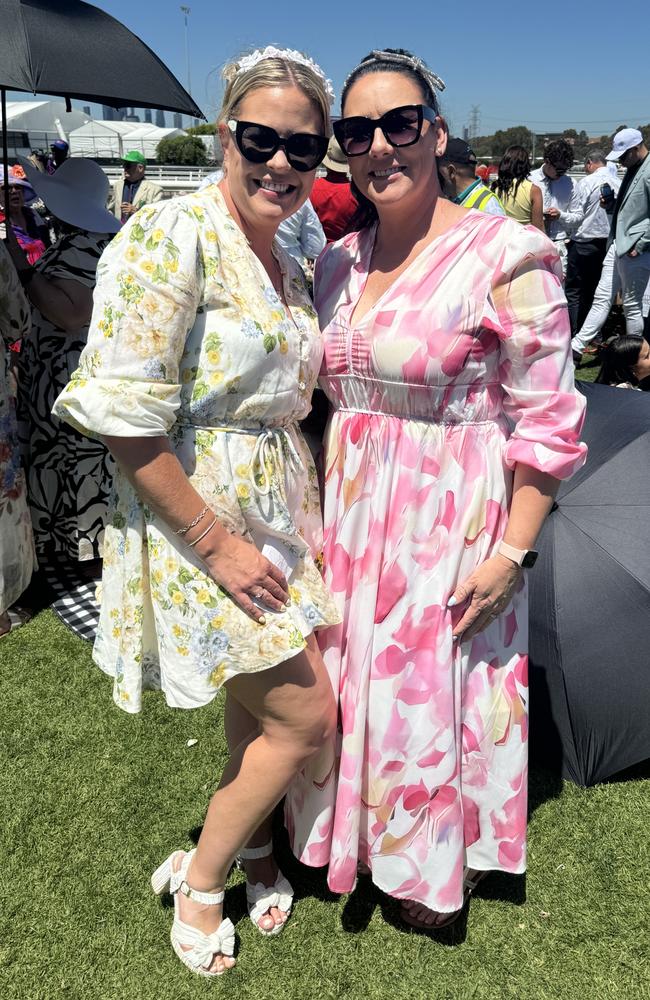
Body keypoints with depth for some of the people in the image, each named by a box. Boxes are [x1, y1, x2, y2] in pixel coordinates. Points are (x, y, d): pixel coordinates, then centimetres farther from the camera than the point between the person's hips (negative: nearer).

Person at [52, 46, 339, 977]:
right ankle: (198, 881, 26)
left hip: (277, 512, 8)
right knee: (307, 717, 1)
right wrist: (216, 542, -20)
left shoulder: (285, 261, 10)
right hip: (198, 520, -7)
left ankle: (250, 845, 45)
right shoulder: (173, 235, -17)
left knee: (262, 707, 17)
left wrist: (306, 517, 10)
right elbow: (127, 420, -22)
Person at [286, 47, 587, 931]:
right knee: (345, 680, 18)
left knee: (431, 690, 9)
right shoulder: (338, 262, 6)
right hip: (348, 511, 6)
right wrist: (324, 507, 12)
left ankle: (435, 869, 40)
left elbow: (548, 421, -12)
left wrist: (514, 551, -15)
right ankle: (355, 834, 48)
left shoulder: (504, 257, -14)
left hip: (448, 519, -6)